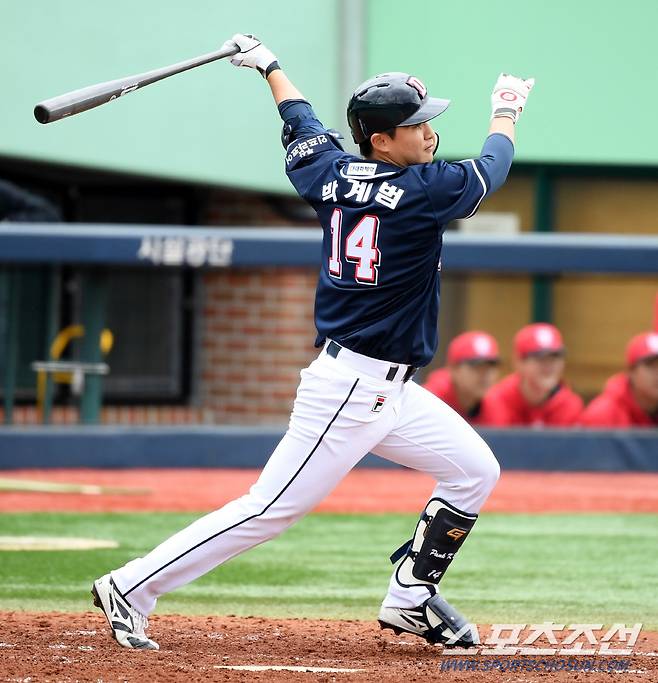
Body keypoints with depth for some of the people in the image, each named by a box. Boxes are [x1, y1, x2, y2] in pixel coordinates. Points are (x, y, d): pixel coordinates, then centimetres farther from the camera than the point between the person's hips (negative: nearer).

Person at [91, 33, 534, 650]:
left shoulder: (332, 175, 5)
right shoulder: (425, 190, -15)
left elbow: (302, 125, 25)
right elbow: (492, 168, 4)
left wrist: (269, 66, 43)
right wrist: (506, 110, 23)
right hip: (350, 390, -10)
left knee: (475, 471, 14)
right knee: (270, 509, -8)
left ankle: (409, 598, 20)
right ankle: (131, 587, -4)